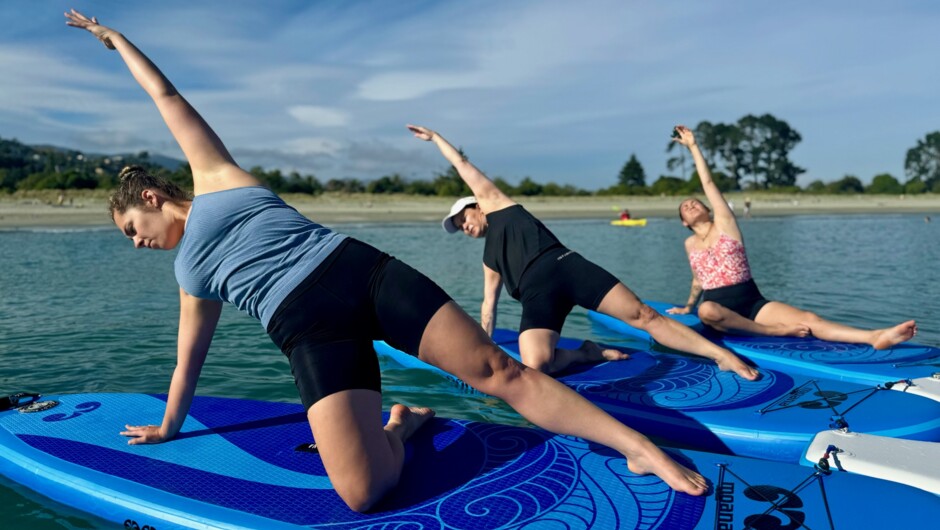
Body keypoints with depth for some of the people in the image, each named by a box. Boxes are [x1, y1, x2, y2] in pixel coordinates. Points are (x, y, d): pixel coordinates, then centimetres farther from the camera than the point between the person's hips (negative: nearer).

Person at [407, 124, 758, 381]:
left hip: (566, 266, -3)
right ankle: (586, 354, 0)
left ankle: (723, 356, -10)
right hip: (536, 294, 3)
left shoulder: (496, 206, 24)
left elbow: (463, 166, 31)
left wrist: (436, 137, 39)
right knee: (536, 365, -25)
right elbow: (489, 304, 32)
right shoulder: (490, 259, 33)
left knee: (645, 316, -13)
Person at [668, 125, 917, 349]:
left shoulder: (724, 223, 7)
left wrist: (693, 146, 8)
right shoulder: (690, 244, 14)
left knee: (808, 319, -23)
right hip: (720, 310, 0)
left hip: (754, 304, 0)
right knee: (706, 310, -40)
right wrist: (688, 306, 38)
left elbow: (708, 182, 5)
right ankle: (773, 330, -29)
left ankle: (875, 337, -40)